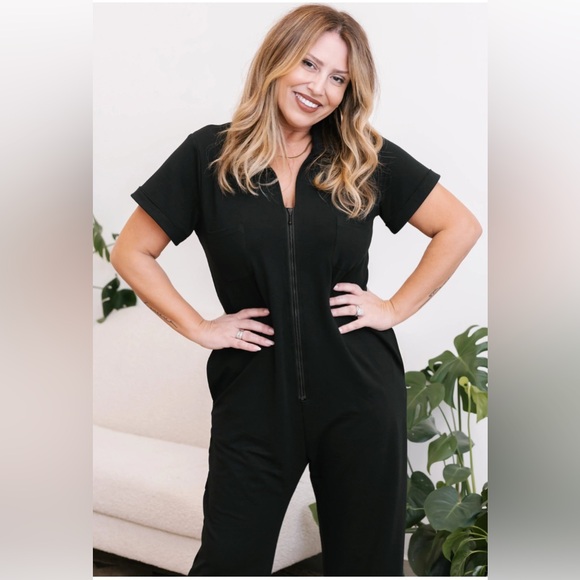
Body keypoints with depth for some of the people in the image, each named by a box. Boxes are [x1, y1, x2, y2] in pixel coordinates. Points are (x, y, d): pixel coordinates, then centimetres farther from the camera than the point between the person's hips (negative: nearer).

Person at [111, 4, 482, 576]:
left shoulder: (368, 160, 2)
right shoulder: (209, 154, 0)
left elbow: (460, 227, 8)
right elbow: (132, 253, 4)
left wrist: (396, 307, 0)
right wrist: (199, 328, -3)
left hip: (360, 394, 1)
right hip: (254, 397, -1)